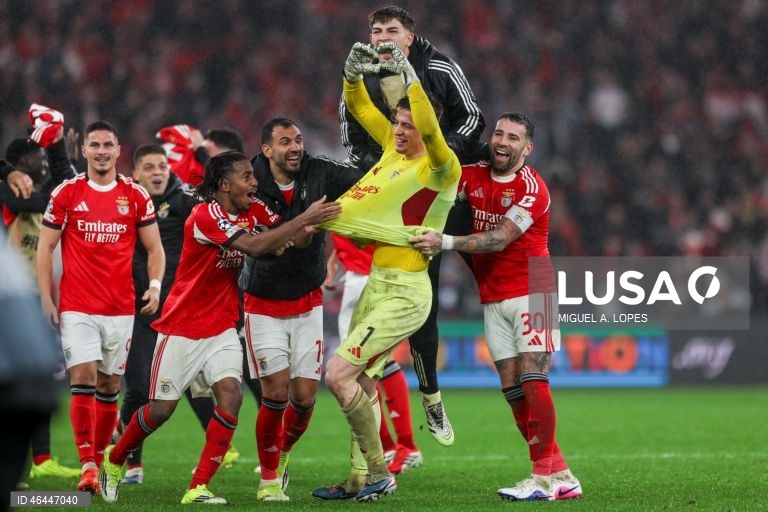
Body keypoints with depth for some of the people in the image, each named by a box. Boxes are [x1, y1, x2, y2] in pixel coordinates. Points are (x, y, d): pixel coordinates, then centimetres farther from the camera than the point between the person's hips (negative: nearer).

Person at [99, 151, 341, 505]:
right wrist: (305, 219, -32)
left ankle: (198, 489, -13)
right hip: (182, 328, -5)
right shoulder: (205, 216, -21)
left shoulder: (254, 211, 1)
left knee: (231, 395, -17)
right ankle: (114, 459, 30)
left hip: (222, 329, 5)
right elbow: (253, 246, -32)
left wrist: (307, 227, -25)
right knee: (162, 409, 2)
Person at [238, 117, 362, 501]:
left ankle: (282, 453, 31)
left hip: (307, 305, 2)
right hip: (264, 307, -2)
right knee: (276, 393, -10)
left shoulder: (320, 174, -9)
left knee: (305, 398, 0)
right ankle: (269, 478, 9)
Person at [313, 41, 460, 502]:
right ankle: (359, 481, 24)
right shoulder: (394, 148, 7)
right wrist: (354, 71, -3)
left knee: (338, 373, -17)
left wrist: (408, 73, -36)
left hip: (405, 294, -9)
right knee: (362, 385, 14)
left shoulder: (442, 168, -15)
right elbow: (359, 106, 16)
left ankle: (379, 474, -7)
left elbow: (430, 129, -36)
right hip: (377, 284, 9)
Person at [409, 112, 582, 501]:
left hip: (530, 293, -6)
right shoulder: (472, 177, 7)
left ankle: (544, 477, -12)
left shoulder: (531, 188, -12)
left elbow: (499, 239, -20)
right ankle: (560, 476, 4)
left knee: (532, 380, -14)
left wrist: (445, 242, -28)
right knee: (512, 388, 0)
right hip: (493, 300, 6)